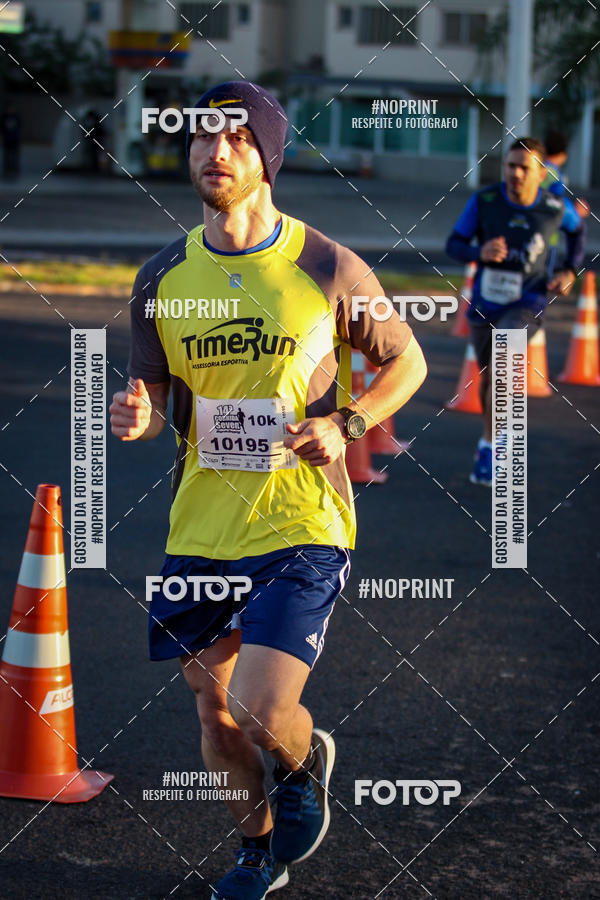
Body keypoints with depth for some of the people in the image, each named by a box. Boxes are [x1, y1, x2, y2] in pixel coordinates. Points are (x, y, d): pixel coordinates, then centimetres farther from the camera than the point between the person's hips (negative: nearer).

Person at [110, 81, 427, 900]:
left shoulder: (329, 270, -7)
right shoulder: (162, 278, 2)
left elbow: (407, 360, 6)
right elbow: (154, 395, 11)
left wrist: (347, 424, -12)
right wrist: (138, 417, -14)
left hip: (302, 525, -4)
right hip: (200, 529, 4)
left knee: (263, 711, -16)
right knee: (214, 711, 13)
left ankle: (306, 761, 21)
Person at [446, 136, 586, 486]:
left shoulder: (555, 208, -11)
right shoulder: (484, 201, -14)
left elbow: (577, 230, 13)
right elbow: (454, 244, -5)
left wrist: (570, 271, 0)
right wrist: (479, 252, -27)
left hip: (527, 306, -3)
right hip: (484, 305, 3)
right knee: (488, 377, 17)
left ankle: (489, 445, -19)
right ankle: (496, 433, 45)